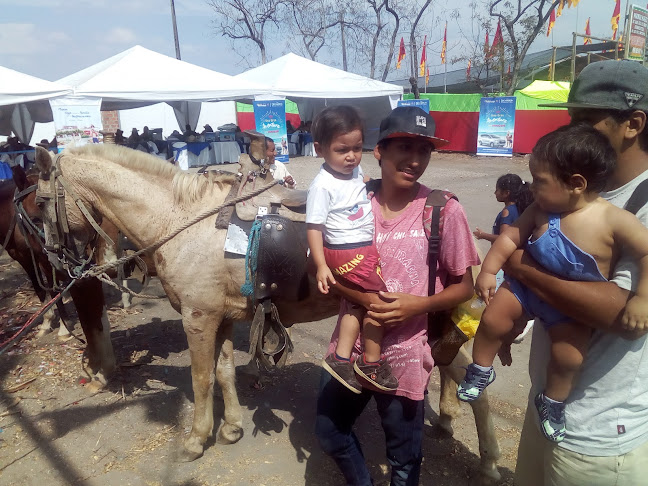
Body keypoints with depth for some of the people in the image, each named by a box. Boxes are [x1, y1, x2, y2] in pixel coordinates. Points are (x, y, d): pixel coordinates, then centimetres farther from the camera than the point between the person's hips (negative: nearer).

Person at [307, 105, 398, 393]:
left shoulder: (356, 170, 5)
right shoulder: (323, 184, -18)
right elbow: (313, 227, -18)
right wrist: (321, 266, -21)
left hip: (365, 248, 9)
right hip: (348, 253, -8)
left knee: (356, 304, 15)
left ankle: (341, 358, 24)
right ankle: (371, 364, 14)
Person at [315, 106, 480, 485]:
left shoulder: (444, 210, -13)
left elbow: (464, 287, -5)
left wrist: (419, 304, -23)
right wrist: (361, 297, -18)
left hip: (406, 355, -3)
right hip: (350, 346, 3)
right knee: (330, 433, 23)